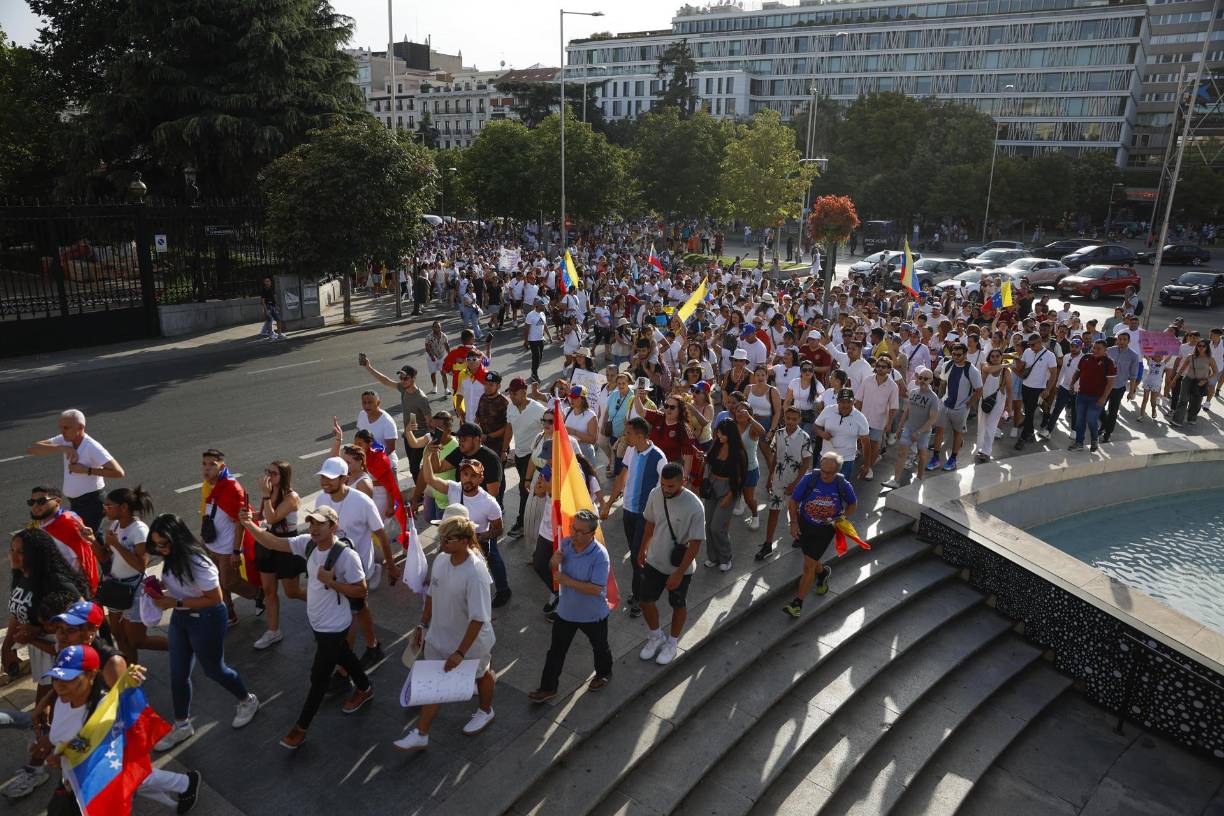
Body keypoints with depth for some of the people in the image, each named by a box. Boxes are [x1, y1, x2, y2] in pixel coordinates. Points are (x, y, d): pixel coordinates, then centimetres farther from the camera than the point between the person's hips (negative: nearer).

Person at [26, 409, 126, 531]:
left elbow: (119, 472, -26)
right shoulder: (64, 441, 0)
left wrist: (87, 470, -24)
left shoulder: (92, 447, -19)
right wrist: (62, 448, -20)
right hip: (74, 503, 7)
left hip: (91, 503, -7)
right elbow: (30, 450, -8)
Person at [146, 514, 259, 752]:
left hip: (206, 619, -8)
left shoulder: (197, 563, -31)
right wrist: (158, 585, -7)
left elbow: (215, 598, -26)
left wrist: (175, 603, -26)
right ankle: (182, 725, 35)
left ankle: (247, 701, 38)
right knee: (178, 674, 15)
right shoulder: (172, 558, -7)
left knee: (213, 669, 12)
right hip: (180, 618, 8)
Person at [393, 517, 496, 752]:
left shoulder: (475, 573, -34)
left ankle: (486, 712, 52)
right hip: (438, 636, 6)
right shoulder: (441, 559, -12)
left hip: (470, 641, -5)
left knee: (479, 675, 23)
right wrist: (423, 625, 12)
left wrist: (460, 652, -26)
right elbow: (432, 595, 5)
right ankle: (420, 735, 31)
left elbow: (478, 618, -29)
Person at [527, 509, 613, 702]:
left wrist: (567, 581, -30)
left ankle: (604, 673, 51)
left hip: (592, 614, -4)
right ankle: (548, 687, 32)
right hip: (566, 610, 4)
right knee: (556, 650, 15)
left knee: (599, 646, 24)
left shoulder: (600, 555, -30)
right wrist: (554, 563, -18)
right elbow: (555, 568, 7)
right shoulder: (566, 543, -13)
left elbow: (596, 589, -32)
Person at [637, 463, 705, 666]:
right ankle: (657, 637, 42)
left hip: (680, 568, -4)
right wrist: (642, 549, 15)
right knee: (646, 602, 15)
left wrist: (679, 573, -21)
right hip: (654, 562, 4)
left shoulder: (694, 507, -29)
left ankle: (672, 643, 43)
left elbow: (695, 543, -22)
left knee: (678, 605, 18)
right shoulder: (655, 494, -13)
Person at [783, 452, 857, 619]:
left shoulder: (843, 485, -13)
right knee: (811, 560, 20)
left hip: (826, 529, -2)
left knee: (809, 566, -6)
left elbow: (852, 504, 8)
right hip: (804, 525, 2)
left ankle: (798, 603, 3)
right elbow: (793, 501, -5)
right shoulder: (809, 479, -16)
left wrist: (843, 518, -7)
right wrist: (794, 522, -14)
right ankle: (822, 572, 55)